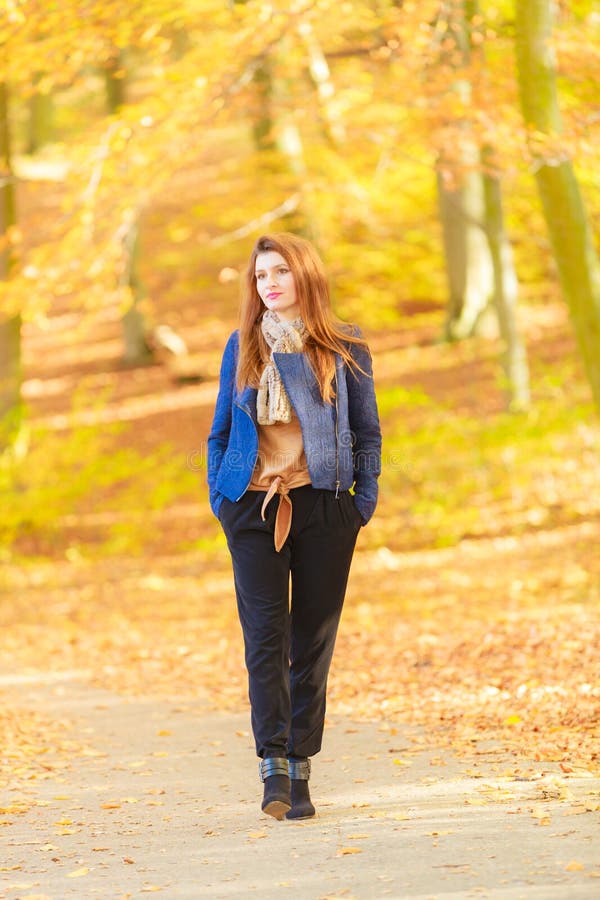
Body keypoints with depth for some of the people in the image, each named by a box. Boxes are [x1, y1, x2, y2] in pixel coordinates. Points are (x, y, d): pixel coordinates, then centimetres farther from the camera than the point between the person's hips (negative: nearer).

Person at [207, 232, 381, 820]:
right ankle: (274, 766, -13)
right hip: (253, 507, 0)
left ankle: (299, 772, 8)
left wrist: (364, 502, 0)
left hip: (323, 507, 0)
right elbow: (220, 430, 13)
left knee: (313, 639, 2)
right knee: (264, 635, -9)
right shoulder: (242, 348, 8)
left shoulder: (346, 349, 4)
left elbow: (368, 433, 9)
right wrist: (219, 500, 4)